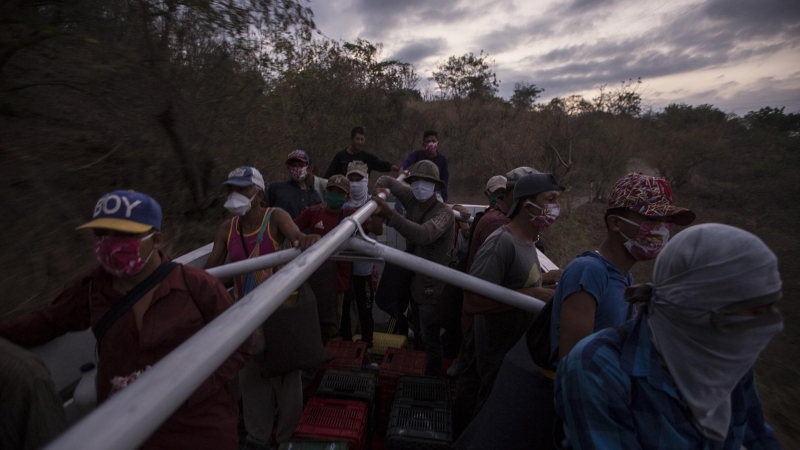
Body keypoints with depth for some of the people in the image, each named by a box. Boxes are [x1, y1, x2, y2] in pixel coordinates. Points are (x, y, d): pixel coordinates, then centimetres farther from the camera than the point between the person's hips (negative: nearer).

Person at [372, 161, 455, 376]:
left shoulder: (445, 213, -21)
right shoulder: (413, 201, 0)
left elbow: (423, 235, -42)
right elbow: (387, 180, 11)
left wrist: (390, 215, -52)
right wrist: (379, 189, -13)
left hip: (432, 286, -8)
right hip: (414, 281, 8)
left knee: (430, 337, 0)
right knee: (420, 331, 23)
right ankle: (419, 370, 42)